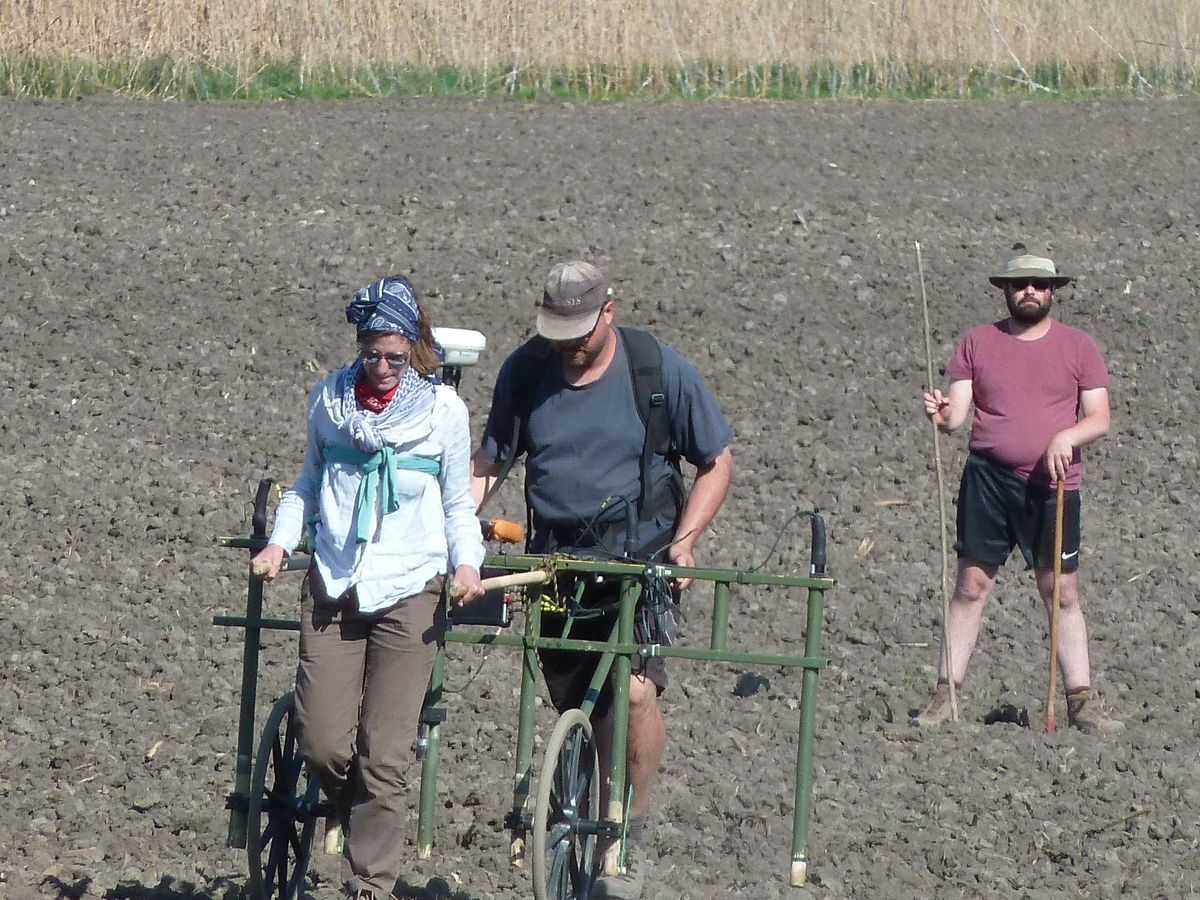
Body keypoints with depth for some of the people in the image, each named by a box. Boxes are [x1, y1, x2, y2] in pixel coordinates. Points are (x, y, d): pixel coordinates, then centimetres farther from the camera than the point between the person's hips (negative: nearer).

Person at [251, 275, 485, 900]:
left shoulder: (444, 410, 2)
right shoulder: (329, 399, 8)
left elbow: (458, 504, 10)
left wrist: (467, 563, -8)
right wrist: (279, 541, 4)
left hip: (408, 591, -2)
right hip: (332, 589, 2)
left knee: (383, 756, -6)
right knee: (322, 744, -6)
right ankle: (361, 822, 24)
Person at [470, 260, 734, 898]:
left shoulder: (659, 369, -6)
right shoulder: (525, 372, 2)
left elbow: (717, 464, 3)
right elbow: (489, 462, 12)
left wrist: (682, 544, -9)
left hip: (640, 554, -3)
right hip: (557, 556, 3)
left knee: (634, 690, -22)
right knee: (573, 707, 5)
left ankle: (630, 841, -7)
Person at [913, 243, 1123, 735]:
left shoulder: (1079, 347, 6)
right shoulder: (978, 343, 9)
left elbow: (1099, 418, 2)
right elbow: (958, 410, 4)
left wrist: (1067, 437, -17)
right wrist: (941, 414, -20)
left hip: (1052, 486, -1)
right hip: (987, 478, 1)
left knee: (1062, 593, 1)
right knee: (971, 586, 1)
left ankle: (1081, 700, 5)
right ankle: (944, 696, 5)